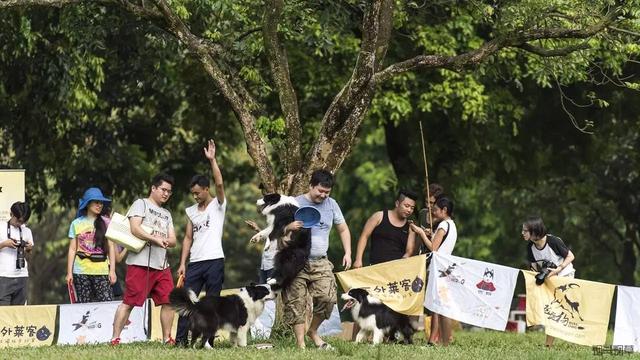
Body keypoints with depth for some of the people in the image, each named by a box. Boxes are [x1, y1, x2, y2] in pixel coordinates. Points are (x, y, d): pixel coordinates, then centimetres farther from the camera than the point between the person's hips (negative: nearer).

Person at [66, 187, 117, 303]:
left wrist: (112, 270, -1)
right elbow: (72, 249, 9)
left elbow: (111, 248, 7)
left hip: (102, 271, -1)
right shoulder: (76, 224, 9)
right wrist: (69, 272, 3)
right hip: (81, 271, 1)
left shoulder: (106, 223, 8)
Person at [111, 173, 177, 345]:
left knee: (168, 301, 0)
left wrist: (166, 241, -9)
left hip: (162, 265, 7)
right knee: (129, 302, -8)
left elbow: (173, 240, 15)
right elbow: (135, 229, -12)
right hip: (140, 263, -7)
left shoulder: (166, 214, 24)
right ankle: (115, 339, -6)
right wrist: (155, 239, -18)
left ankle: (167, 338, 9)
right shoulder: (141, 204, 3)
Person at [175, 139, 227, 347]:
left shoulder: (217, 205, 2)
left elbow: (219, 184, -16)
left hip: (214, 260, -5)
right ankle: (181, 338, 2)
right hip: (195, 262, 5)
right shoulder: (191, 211, 15)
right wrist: (182, 263, 6)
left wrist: (212, 160, -20)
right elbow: (188, 238, 14)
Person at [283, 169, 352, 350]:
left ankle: (313, 331, 14)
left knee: (327, 298, -11)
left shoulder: (331, 204, 9)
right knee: (296, 304, -6)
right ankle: (300, 344, -2)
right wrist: (289, 227, -23)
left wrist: (347, 253, 8)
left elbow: (343, 230, 19)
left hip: (320, 262, 3)